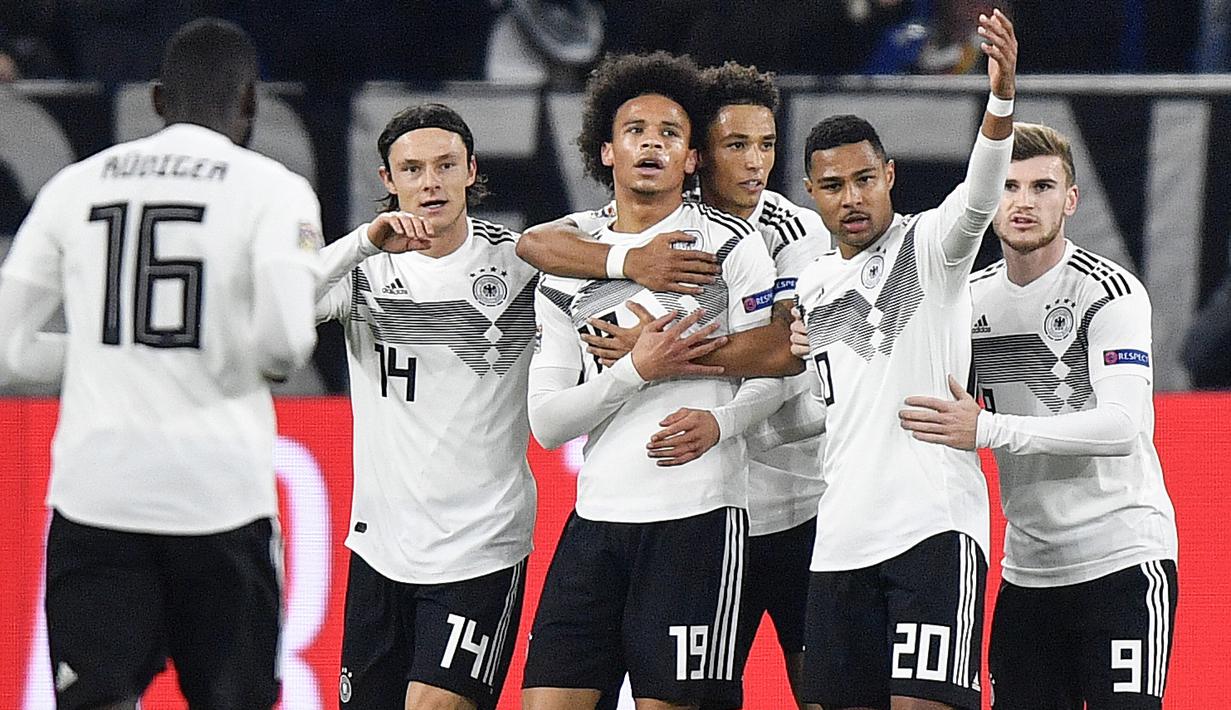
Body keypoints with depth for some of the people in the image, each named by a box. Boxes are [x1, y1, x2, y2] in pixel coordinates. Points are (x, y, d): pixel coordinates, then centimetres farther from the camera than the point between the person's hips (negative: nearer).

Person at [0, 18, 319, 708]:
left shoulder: (74, 184, 10)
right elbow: (284, 338, -14)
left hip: (93, 488, 2)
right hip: (220, 491, -2)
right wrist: (268, 365, 9)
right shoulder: (273, 188, -1)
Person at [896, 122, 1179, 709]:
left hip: (1121, 559, -6)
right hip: (1027, 567, 6)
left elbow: (1121, 426, -23)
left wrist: (987, 429, -28)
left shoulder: (1111, 292, -11)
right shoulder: (972, 297, 9)